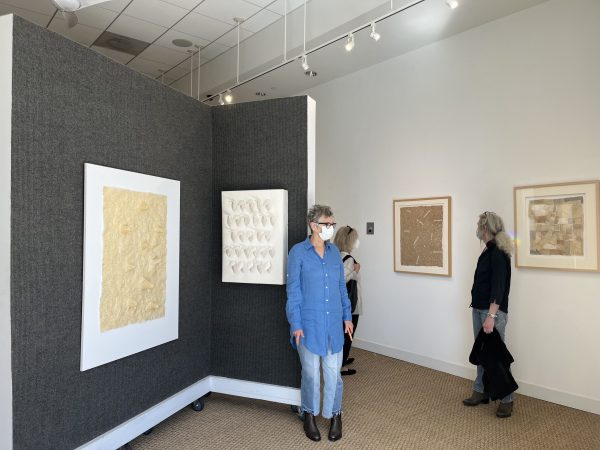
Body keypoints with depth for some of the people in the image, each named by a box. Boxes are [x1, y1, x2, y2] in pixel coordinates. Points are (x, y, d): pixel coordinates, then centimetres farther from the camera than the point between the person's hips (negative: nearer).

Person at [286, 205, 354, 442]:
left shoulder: (334, 252, 5)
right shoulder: (298, 252, -9)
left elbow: (341, 286, 12)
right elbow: (293, 290, -9)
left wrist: (347, 316, 10)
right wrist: (296, 324, -12)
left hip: (333, 323, 4)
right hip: (309, 323, -3)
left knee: (333, 371, 9)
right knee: (311, 372, 9)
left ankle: (335, 415, 31)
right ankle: (309, 415, 32)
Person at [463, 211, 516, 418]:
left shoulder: (498, 252, -17)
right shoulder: (489, 250, 13)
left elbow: (499, 286, -22)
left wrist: (491, 316, -25)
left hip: (493, 311, -9)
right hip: (479, 309, 9)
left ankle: (507, 399, 12)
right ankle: (481, 392, 26)